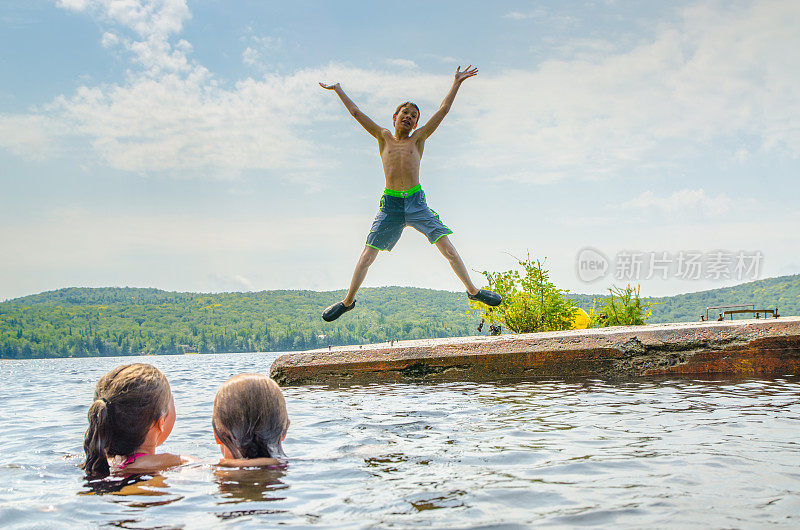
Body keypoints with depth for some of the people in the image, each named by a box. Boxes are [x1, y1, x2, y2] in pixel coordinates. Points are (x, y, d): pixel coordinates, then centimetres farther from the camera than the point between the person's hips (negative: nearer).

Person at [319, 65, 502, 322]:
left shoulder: (418, 138, 12)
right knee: (367, 255, 0)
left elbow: (443, 110, 10)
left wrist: (457, 83, 10)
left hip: (416, 202, 0)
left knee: (447, 246, -8)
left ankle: (473, 290, 3)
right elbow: (356, 113, 16)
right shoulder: (384, 137, 13)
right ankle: (348, 301, 13)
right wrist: (338, 89, 19)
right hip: (390, 204, 0)